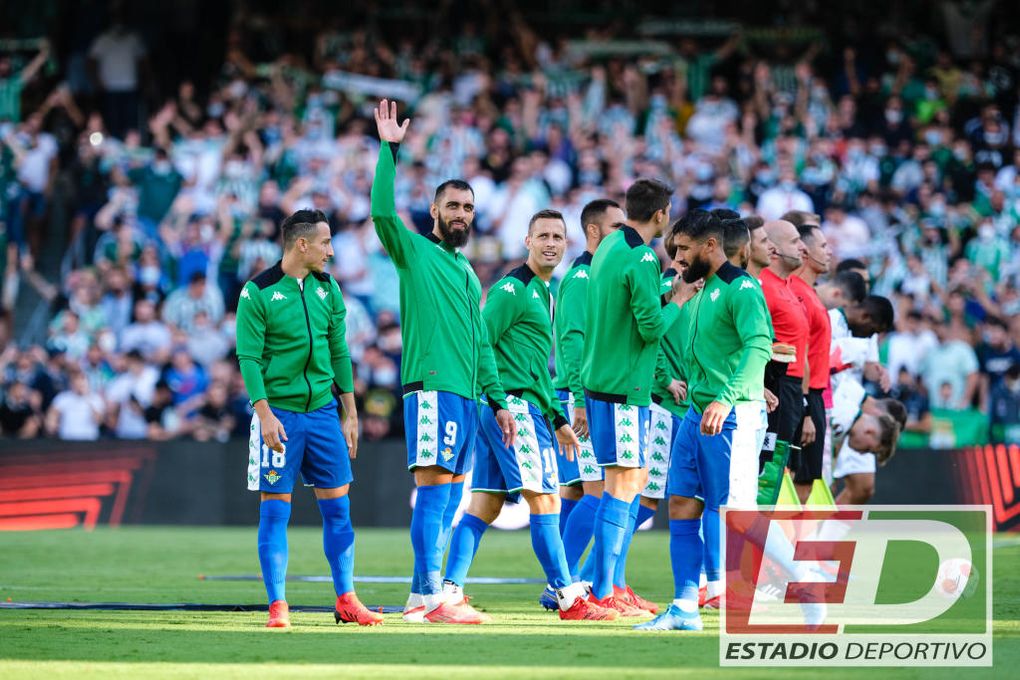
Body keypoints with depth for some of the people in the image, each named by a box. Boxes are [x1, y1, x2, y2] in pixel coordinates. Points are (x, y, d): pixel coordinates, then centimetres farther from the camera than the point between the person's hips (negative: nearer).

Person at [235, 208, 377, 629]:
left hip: (322, 411, 5)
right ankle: (277, 606, 1)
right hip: (279, 414, -5)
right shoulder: (258, 292, -7)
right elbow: (249, 357, -10)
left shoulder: (327, 289, 10)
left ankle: (346, 601, 12)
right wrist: (264, 414, -18)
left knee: (337, 506, 5)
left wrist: (350, 415, 12)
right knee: (275, 510, -3)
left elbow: (339, 354, 14)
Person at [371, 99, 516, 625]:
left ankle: (422, 595, 9)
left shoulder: (468, 274, 24)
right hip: (431, 387, -8)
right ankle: (430, 597, -17)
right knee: (433, 486, -13)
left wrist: (499, 401, 23)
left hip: (466, 395, 8)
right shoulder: (414, 252, 3)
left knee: (447, 496, 6)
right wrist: (389, 150, -19)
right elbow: (383, 212, -16)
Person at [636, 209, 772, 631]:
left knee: (733, 514, -9)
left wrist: (726, 398, -33)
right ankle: (685, 608, 7)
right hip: (697, 413, 9)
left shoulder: (740, 288, -11)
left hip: (730, 416, -9)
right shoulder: (702, 294, 19)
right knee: (681, 505, 5)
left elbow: (758, 346, -25)